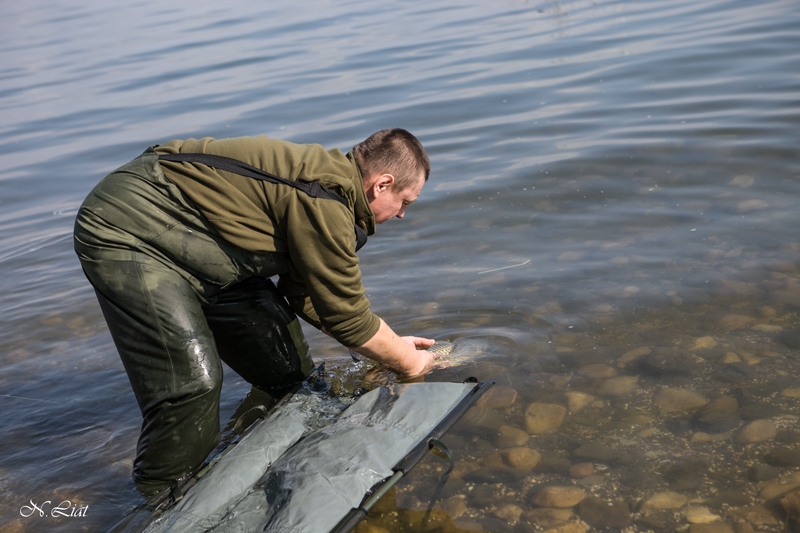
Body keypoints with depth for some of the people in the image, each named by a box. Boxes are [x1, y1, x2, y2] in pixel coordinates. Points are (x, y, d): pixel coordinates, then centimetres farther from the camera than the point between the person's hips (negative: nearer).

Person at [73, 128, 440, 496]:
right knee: (192, 381, -19)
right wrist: (407, 362, 1)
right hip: (125, 234, -10)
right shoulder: (323, 205, -25)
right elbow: (345, 314, -16)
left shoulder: (325, 176, 6)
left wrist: (393, 343, 16)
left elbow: (305, 293, 13)